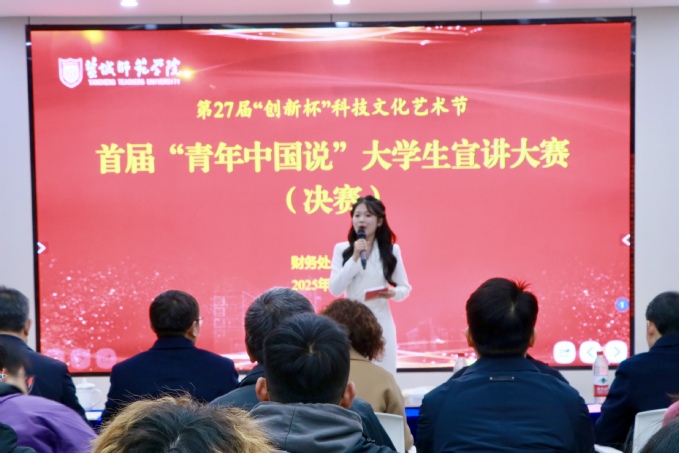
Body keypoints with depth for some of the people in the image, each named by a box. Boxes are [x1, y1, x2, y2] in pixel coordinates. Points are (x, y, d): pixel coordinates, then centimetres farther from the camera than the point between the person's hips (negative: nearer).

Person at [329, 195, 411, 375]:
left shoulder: (392, 250, 2)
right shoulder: (341, 249, 1)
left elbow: (405, 287, 7)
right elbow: (334, 289, -6)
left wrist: (393, 293, -16)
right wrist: (355, 258, -14)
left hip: (381, 322, 0)